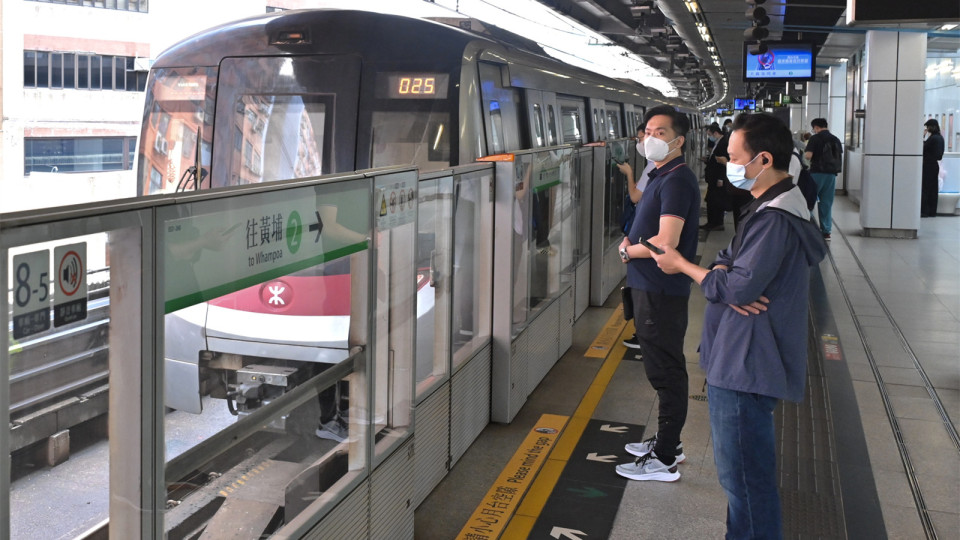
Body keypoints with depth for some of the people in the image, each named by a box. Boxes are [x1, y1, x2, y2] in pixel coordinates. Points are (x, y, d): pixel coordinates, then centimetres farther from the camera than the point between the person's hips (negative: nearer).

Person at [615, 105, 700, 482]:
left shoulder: (677, 181, -18)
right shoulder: (661, 176, 14)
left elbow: (666, 241, -26)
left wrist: (628, 250, -9)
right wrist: (632, 243, 2)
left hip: (662, 291, -11)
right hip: (650, 287, 11)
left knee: (666, 371, -3)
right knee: (663, 369, 19)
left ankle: (664, 461, 5)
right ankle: (667, 441, 31)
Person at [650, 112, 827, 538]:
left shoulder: (774, 219, -20)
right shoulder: (771, 207, 15)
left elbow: (739, 288, -22)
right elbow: (728, 262, 15)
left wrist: (681, 265, -7)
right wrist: (723, 275, -10)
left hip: (745, 367, -11)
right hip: (740, 360, 11)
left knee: (744, 475, -3)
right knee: (743, 470, 22)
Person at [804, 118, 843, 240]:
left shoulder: (815, 138, -7)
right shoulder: (836, 140, 11)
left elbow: (808, 155, -16)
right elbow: (840, 158, 14)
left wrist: (804, 152, 5)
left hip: (817, 173, -5)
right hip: (831, 174, 5)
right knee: (827, 203, 9)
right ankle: (826, 231, 9)